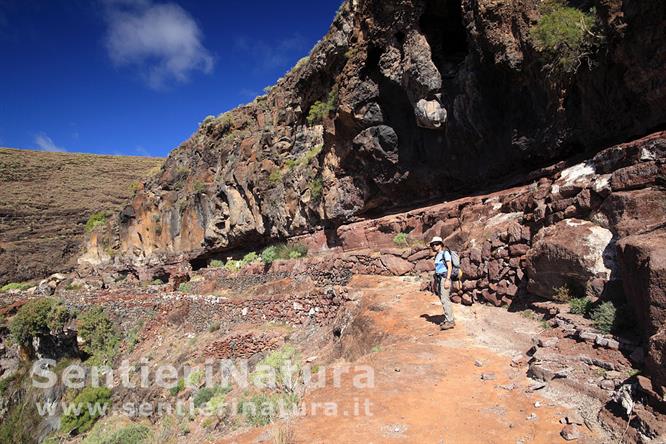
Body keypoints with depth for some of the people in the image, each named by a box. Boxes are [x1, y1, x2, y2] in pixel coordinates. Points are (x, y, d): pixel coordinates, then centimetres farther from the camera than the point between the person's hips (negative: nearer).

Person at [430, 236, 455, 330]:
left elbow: (449, 267, -14)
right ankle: (448, 319, 14)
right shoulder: (437, 255, 16)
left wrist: (447, 280, -22)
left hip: (445, 278, -8)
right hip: (439, 279, 9)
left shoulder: (445, 253, -8)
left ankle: (450, 321, -8)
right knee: (443, 300, 9)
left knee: (445, 300, -12)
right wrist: (436, 283, 18)